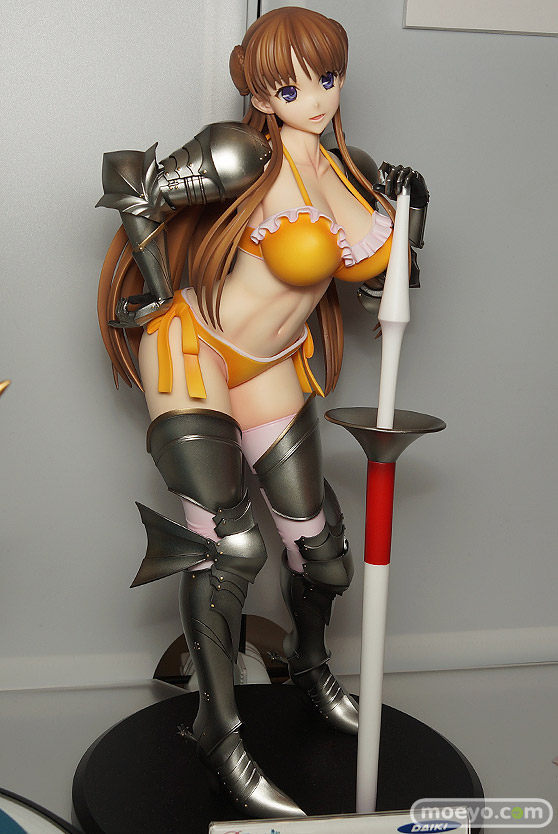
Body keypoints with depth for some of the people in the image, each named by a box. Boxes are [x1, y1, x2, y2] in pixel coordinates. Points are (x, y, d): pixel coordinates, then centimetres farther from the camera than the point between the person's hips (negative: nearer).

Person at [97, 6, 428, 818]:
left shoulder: (352, 171, 3)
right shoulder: (248, 156, -19)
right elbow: (127, 179, -14)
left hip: (268, 371, 6)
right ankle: (220, 732, 5)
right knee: (231, 545, -15)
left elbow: (380, 276, 14)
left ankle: (309, 660, 42)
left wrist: (412, 210, -2)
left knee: (320, 544, 10)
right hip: (192, 347, -6)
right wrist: (155, 288, -10)